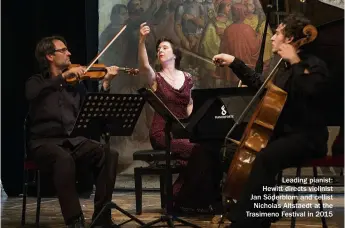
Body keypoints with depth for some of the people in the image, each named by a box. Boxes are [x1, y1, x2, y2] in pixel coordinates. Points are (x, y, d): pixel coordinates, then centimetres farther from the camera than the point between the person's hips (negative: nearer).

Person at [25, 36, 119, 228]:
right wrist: (64, 76, -25)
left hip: (74, 140, 4)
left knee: (109, 154, -23)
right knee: (64, 159, -38)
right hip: (45, 142, -4)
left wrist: (106, 84, -6)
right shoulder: (37, 81, 7)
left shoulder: (76, 84, 16)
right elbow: (32, 95, -20)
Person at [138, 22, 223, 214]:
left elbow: (190, 106, 14)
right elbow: (144, 65, -22)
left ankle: (207, 198, -7)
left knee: (210, 148, -22)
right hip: (162, 133, -4)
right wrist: (142, 41, -37)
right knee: (199, 152, -27)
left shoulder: (186, 78, 13)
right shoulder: (156, 78, 0)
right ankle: (182, 200, -11)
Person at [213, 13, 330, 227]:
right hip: (285, 132, 10)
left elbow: (310, 89, -33)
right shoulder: (286, 67, 14)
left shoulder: (315, 65, -11)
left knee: (265, 157, -33)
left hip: (308, 137, -10)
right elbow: (261, 85, 29)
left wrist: (294, 61, -23)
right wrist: (234, 63, 26)